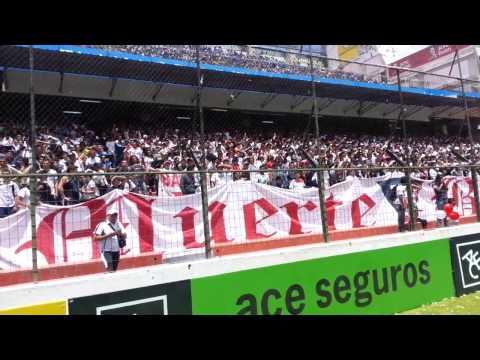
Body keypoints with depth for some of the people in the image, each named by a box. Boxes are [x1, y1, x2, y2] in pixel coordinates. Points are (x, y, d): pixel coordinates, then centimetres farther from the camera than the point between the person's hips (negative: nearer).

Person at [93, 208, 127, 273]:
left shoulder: (119, 224, 11)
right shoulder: (102, 225, -5)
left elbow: (125, 236, 12)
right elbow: (96, 238, -10)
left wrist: (121, 234, -11)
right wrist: (108, 235, -18)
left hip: (116, 251, 6)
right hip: (106, 251, -6)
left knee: (114, 270, 11)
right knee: (110, 269, -20)